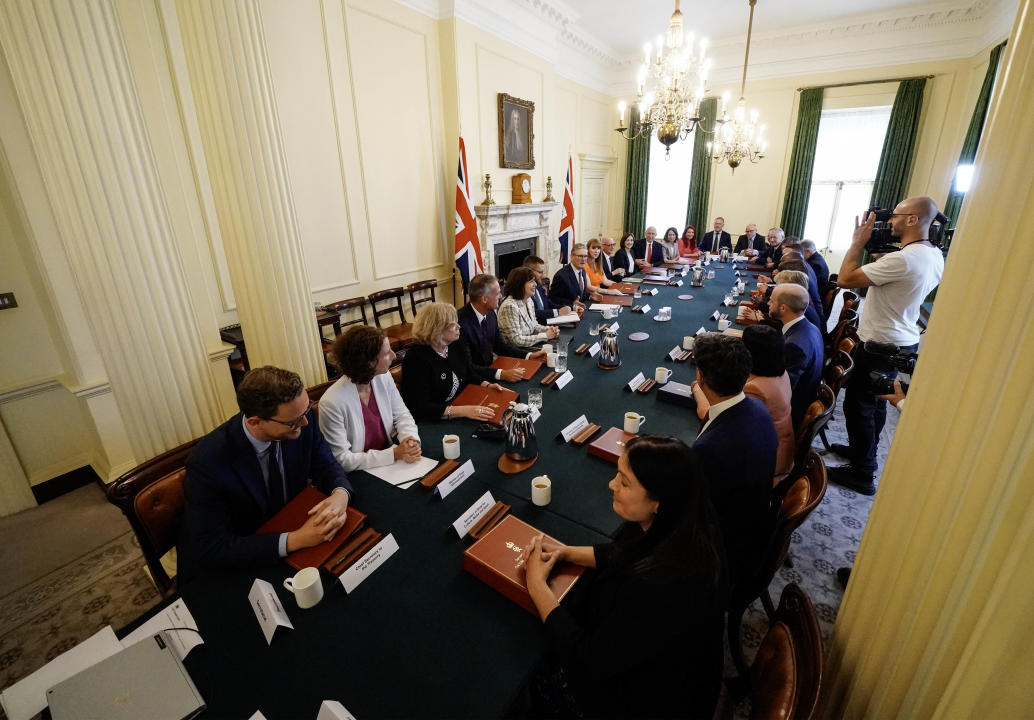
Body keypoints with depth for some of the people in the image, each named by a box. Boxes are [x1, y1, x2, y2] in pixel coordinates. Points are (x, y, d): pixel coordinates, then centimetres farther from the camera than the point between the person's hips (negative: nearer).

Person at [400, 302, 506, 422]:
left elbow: (471, 374, 17)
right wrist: (463, 411, -32)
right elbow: (420, 407, -25)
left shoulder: (457, 346, 2)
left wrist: (487, 385, -3)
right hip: (433, 424, -7)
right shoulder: (416, 358, -20)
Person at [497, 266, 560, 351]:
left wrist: (549, 329, -3)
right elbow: (517, 340, -23)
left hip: (529, 347, 8)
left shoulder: (529, 301, 5)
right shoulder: (509, 306, -22)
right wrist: (545, 335, -18)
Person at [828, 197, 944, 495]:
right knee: (876, 402, 21)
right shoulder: (935, 256, 5)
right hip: (904, 342, 10)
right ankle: (863, 451, 37)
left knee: (857, 405, 0)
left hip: (879, 347, -10)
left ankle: (863, 474, 9)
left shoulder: (901, 260, -26)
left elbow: (845, 279, -25)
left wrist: (858, 242, -13)